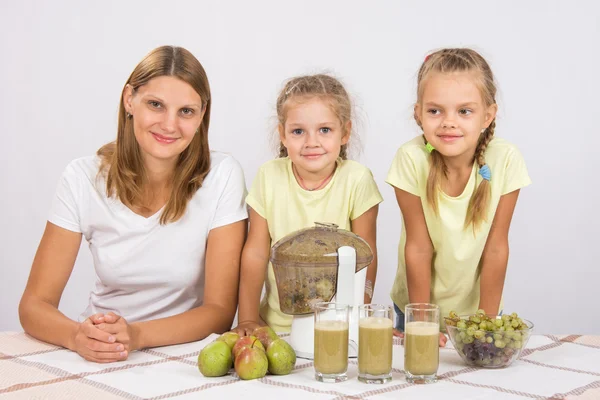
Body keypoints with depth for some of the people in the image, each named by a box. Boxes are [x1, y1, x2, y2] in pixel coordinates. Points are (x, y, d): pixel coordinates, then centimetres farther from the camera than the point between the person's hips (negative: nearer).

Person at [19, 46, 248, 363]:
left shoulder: (222, 176, -10)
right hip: (99, 361, 2)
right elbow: (34, 304, -6)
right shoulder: (84, 178, -6)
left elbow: (221, 310, -10)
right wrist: (78, 336, -27)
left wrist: (136, 335, -26)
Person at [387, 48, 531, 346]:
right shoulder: (411, 159, -24)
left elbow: (496, 248, -15)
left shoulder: (505, 160, -22)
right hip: (416, 303, 0)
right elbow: (418, 248, -18)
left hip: (474, 306, 1)